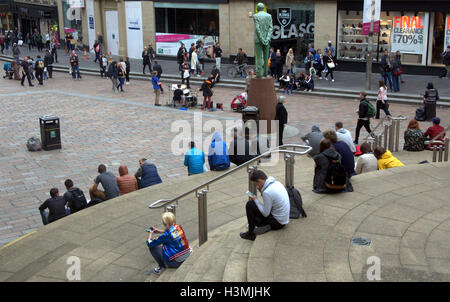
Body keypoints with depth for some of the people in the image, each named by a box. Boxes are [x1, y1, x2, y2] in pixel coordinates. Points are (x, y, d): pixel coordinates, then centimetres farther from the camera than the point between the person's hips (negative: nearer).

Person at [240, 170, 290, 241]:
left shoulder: (267, 192, -25)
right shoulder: (277, 183, 1)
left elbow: (266, 214, -17)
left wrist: (255, 200, -8)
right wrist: (262, 192, 3)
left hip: (277, 223, -9)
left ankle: (250, 234, 4)